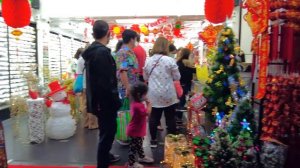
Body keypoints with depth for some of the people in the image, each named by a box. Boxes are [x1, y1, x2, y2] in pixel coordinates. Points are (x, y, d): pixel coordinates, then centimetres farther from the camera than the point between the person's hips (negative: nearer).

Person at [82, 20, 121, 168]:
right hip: (105, 101, -10)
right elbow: (107, 82, -25)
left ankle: (105, 156, 41)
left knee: (108, 129, 23)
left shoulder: (91, 51, 10)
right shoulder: (102, 52, -20)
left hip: (97, 99, 10)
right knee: (107, 132, 2)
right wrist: (116, 101, -16)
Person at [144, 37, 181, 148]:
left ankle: (153, 140, 20)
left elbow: (145, 77, 12)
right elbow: (177, 77, -3)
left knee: (154, 117, 11)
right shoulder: (170, 60, -11)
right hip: (168, 94, -3)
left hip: (153, 94, 3)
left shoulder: (148, 61, 1)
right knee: (170, 117, 9)